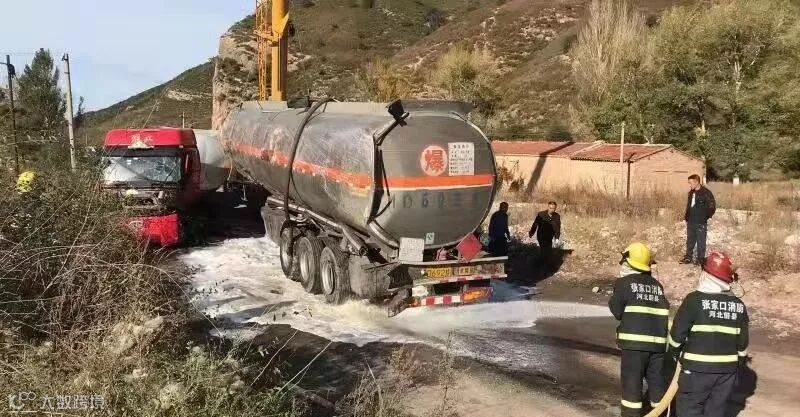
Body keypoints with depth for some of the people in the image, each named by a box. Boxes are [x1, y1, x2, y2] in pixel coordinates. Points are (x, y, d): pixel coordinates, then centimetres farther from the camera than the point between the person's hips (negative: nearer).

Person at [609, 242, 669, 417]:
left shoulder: (624, 282, -3)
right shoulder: (657, 285, 12)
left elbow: (617, 311, -1)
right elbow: (663, 310, 14)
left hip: (635, 342, -5)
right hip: (658, 342, 5)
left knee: (631, 383, 2)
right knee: (658, 383, 15)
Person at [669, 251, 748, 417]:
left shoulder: (695, 299, -13)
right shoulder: (739, 305, 2)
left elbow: (678, 332, -10)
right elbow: (742, 341, 8)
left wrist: (675, 353, 8)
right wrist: (739, 363, 23)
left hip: (698, 368, -5)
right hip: (728, 370, 5)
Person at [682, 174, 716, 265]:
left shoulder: (706, 193, -12)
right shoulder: (691, 192, 11)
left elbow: (712, 207, -10)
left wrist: (705, 217, -9)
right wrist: (686, 215, 13)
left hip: (701, 223, -7)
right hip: (691, 222, 7)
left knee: (701, 241, 1)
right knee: (690, 240, 14)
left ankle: (700, 259, 9)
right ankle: (688, 257, 24)